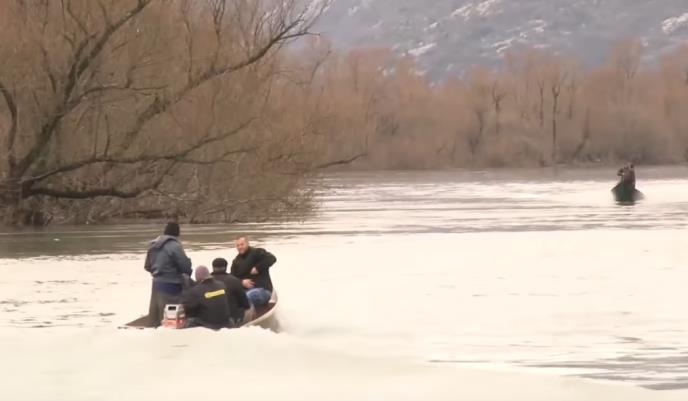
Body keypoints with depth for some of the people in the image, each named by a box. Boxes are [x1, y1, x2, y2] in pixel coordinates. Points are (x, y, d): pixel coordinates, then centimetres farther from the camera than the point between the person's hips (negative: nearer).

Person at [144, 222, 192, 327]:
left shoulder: (153, 245, 7)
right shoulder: (174, 246, -17)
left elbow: (147, 266, 16)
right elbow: (186, 266, -15)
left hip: (156, 283, 8)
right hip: (171, 285, -8)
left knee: (155, 313, 14)